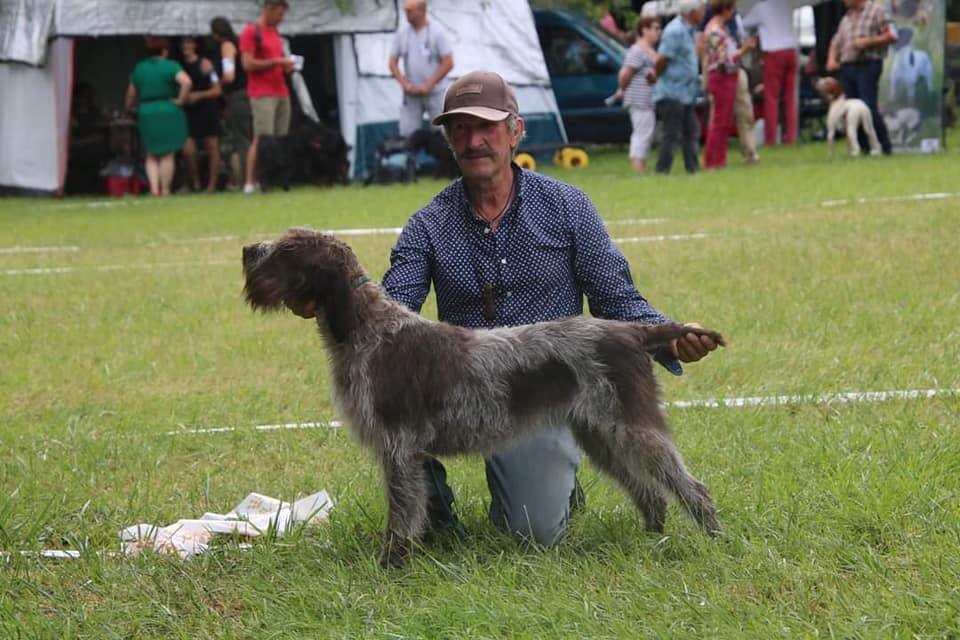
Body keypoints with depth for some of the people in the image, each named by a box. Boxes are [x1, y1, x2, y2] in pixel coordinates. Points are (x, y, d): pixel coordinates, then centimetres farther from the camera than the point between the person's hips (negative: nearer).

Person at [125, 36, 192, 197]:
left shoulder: (139, 69, 7)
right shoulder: (171, 66, -6)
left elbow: (131, 93, 13)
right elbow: (186, 82, -23)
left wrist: (128, 108, 31)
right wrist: (180, 100, -10)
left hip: (146, 113, 3)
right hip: (168, 112, -3)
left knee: (151, 155, 11)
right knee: (167, 155, 4)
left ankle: (154, 187, -5)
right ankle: (165, 189, 5)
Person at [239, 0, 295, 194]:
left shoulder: (275, 32, 19)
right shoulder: (251, 32, -5)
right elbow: (248, 63, -13)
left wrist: (286, 67, 9)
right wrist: (276, 62, -13)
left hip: (281, 93, 8)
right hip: (262, 95, -8)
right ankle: (250, 183, -11)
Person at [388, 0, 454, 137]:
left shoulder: (436, 34, -7)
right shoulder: (402, 33, 4)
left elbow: (448, 63, -9)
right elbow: (393, 62, 9)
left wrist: (428, 85, -13)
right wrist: (404, 83, -6)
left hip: (434, 93, -3)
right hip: (411, 94, 3)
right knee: (407, 133, -1)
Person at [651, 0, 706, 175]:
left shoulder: (688, 30, 12)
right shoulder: (675, 31, -20)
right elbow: (661, 59, -21)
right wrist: (656, 75, -5)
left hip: (686, 93, 9)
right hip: (672, 93, -9)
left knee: (690, 133, 12)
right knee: (672, 134, -5)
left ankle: (692, 167, 18)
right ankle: (662, 170, 1)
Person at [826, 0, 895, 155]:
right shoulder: (846, 18, 21)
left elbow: (891, 36, -4)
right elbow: (836, 43, 23)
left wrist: (867, 41, -12)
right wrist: (831, 59, 4)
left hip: (868, 65, -6)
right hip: (847, 67, 7)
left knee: (869, 108, -14)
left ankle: (885, 147, -8)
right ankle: (863, 147, 6)